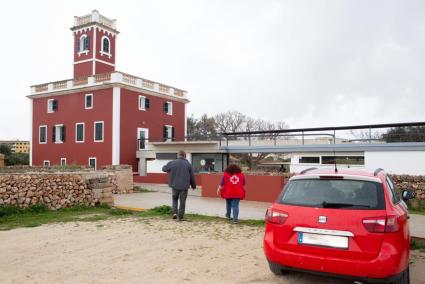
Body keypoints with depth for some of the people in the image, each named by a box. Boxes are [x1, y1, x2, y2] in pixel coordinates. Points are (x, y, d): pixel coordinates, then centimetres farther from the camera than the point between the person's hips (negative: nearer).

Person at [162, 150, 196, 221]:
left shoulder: (172, 163, -1)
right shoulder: (188, 164, -2)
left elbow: (164, 168, 14)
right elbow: (192, 176, 3)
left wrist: (169, 171, 36)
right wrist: (193, 186, 15)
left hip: (175, 186, 1)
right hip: (184, 187, -1)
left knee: (174, 199, 23)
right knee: (182, 202, 8)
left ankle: (174, 212, 8)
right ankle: (181, 217, 11)